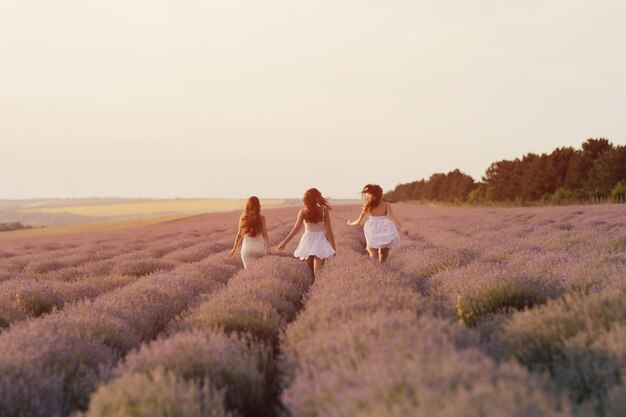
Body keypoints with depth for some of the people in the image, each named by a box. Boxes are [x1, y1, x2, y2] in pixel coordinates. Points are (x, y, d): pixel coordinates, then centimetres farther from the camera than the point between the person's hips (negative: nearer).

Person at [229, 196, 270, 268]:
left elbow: (239, 234, 2)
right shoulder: (261, 218, -5)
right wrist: (268, 249, -5)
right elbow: (264, 235, -8)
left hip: (246, 248, 1)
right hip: (258, 247, -1)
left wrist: (234, 249, 8)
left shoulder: (243, 217, 0)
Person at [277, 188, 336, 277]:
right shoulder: (324, 211, -8)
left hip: (308, 243, 2)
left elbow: (296, 229, -10)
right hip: (320, 242, -2)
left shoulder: (303, 212, -7)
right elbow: (328, 231, -7)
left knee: (310, 270, 19)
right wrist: (334, 247, 1)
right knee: (317, 272, -7)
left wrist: (285, 242, -4)